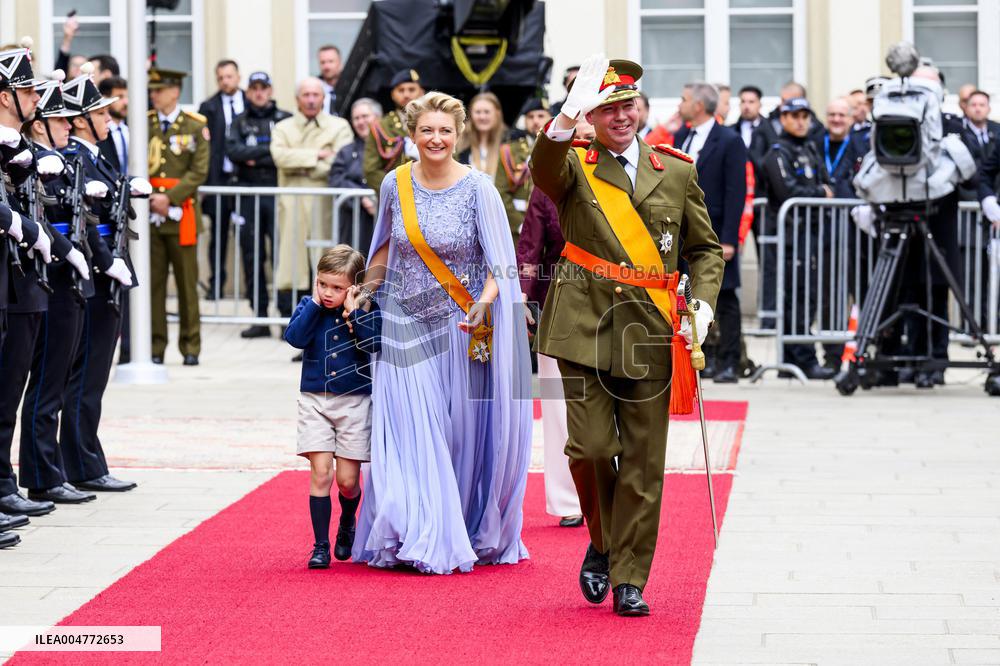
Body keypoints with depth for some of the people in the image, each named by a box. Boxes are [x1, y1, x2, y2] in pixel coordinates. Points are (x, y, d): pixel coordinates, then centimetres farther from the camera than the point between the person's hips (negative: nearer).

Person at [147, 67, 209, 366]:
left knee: (187, 283, 2)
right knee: (153, 283, 2)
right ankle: (155, 347, 7)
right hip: (149, 213, 2)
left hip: (181, 212, -2)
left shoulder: (195, 126, 3)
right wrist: (152, 200, -7)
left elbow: (199, 171, -3)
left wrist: (170, 198, -13)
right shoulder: (144, 124, 8)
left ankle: (190, 347, 9)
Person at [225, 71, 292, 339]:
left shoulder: (285, 120, 6)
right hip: (249, 194, 3)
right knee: (252, 256, 4)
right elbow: (233, 151, -4)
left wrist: (256, 158, -8)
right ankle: (260, 318, 10)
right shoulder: (240, 123, 14)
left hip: (278, 193, -3)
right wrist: (268, 150, -9)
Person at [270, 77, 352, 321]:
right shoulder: (283, 128, 14)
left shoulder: (339, 127, 10)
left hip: (326, 206, -1)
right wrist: (316, 155, -8)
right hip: (292, 206, 1)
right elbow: (280, 156, -6)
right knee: (291, 263, -5)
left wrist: (300, 167, -4)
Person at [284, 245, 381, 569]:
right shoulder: (309, 307, 1)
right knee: (320, 473, -6)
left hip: (354, 401, -1)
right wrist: (314, 303, -16)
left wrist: (354, 312, -20)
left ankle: (347, 526, 33)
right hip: (315, 400, 1)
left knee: (347, 479, 2)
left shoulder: (366, 310, -3)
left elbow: (374, 344, -19)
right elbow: (295, 337, -16)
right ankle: (320, 545, 1)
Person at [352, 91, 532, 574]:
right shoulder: (395, 185, 3)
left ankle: (469, 534, 16)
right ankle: (414, 538, 1)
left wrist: (484, 302, -27)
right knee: (408, 436, -4)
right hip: (405, 326, 2)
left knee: (460, 432, 1)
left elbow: (500, 262, -10)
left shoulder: (477, 189, -8)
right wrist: (365, 292, 9)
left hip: (460, 329, -2)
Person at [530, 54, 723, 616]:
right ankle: (602, 543, 21)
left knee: (644, 463, 1)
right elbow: (544, 170, -20)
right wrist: (566, 120, -40)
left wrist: (703, 304, 1)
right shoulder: (573, 166, 5)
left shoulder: (678, 172, 12)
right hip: (585, 326, -2)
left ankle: (629, 580, 10)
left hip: (650, 333, 2)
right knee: (592, 447, -7)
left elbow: (706, 249, 19)